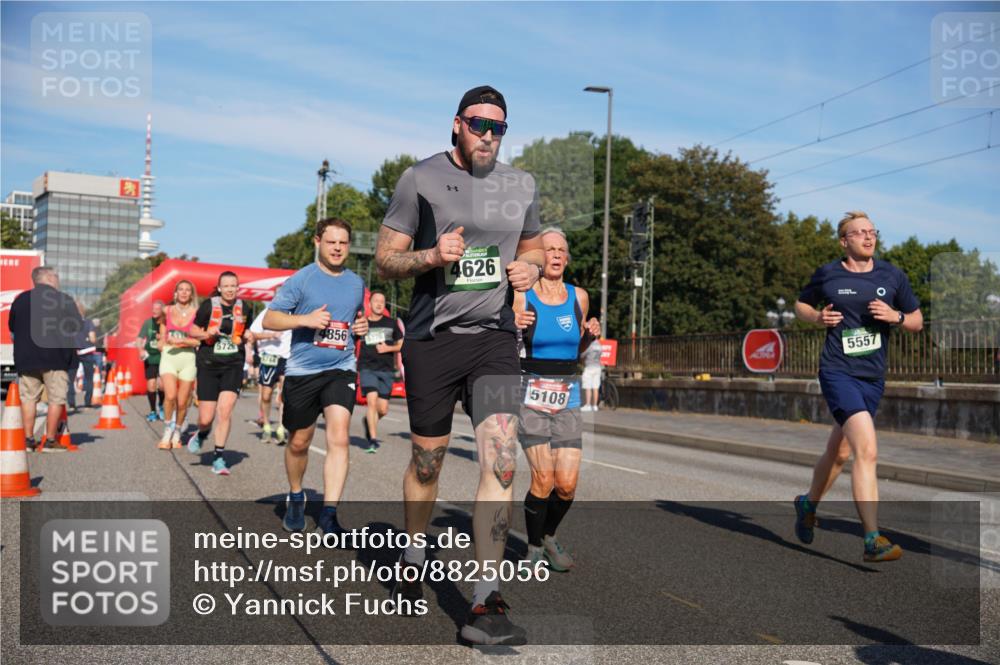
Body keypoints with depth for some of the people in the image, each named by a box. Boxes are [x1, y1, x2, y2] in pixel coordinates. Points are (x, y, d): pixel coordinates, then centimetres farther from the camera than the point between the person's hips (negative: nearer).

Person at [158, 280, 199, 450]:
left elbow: (200, 340, -6)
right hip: (168, 356, 1)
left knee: (182, 402, 3)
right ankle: (167, 431, -1)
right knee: (170, 395, -20)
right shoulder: (167, 311, 8)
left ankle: (177, 433, 25)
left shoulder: (197, 313, 0)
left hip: (188, 357, -1)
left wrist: (181, 341, -15)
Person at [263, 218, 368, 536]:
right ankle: (295, 497, 38)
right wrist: (306, 319, -20)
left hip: (341, 369, 2)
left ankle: (329, 515, -16)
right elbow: (268, 319, -5)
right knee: (298, 443, 12)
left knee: (339, 437, -17)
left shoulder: (356, 283, 10)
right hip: (302, 370, -1)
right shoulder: (300, 279, -3)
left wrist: (362, 326, 3)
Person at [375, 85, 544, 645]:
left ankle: (485, 605, -8)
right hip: (433, 339, -2)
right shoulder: (421, 179, -1)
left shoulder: (522, 186, 10)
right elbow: (385, 260, 0)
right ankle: (413, 560, 38)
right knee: (428, 460, 11)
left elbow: (532, 248, 24)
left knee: (502, 462, -13)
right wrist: (431, 256, -19)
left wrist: (531, 268, 0)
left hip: (495, 337, 2)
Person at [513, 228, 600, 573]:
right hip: (531, 397, -4)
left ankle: (548, 536, 26)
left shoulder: (579, 297, 7)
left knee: (567, 484, -4)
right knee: (543, 479, -14)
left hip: (567, 399, 4)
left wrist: (592, 334, -1)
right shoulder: (522, 298, -5)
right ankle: (534, 548, 10)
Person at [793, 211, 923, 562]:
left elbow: (917, 321, 13)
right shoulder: (827, 274, 1)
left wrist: (896, 316, -8)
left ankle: (808, 504, 44)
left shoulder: (892, 275, 7)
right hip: (838, 372, -4)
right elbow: (800, 305, 16)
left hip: (873, 377, 4)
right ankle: (873, 540, -17)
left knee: (838, 454, 17)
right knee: (867, 451, -20)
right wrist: (817, 316, -5)